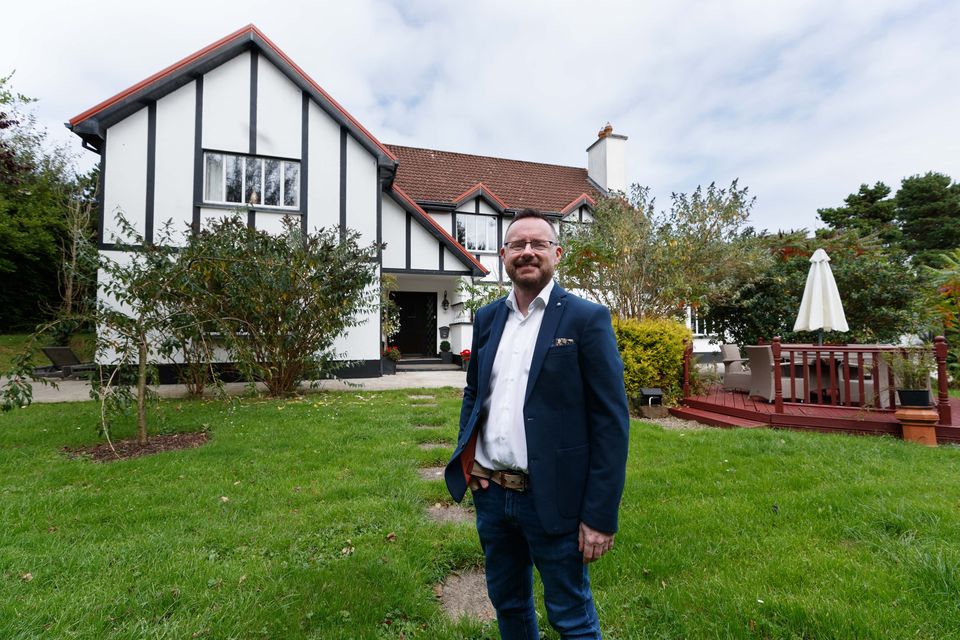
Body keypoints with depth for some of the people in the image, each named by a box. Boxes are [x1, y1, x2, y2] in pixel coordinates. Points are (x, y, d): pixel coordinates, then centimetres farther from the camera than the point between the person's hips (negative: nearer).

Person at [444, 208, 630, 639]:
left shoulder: (586, 319, -10)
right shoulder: (487, 319, 6)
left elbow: (611, 421, -12)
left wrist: (600, 515, -13)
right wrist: (467, 456, 1)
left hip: (552, 498, -5)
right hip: (491, 494, 5)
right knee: (507, 602, 25)